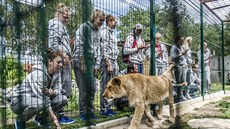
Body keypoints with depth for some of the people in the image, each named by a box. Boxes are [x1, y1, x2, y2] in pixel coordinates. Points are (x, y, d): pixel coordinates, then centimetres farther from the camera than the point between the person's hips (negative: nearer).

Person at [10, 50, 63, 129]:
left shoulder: (51, 74, -1)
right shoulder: (38, 73, -26)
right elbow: (43, 98, -32)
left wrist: (50, 92, -26)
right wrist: (55, 119, -33)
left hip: (35, 100, 7)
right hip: (18, 102, -7)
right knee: (40, 102, -40)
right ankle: (20, 121, -9)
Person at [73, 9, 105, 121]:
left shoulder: (98, 31, 16)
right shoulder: (84, 27, -5)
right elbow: (79, 46, -11)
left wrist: (97, 65, 10)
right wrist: (82, 63, -13)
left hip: (91, 62, 7)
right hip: (81, 61, -6)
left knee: (92, 88, 7)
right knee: (84, 89, -2)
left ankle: (90, 112, 21)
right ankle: (83, 113, 11)